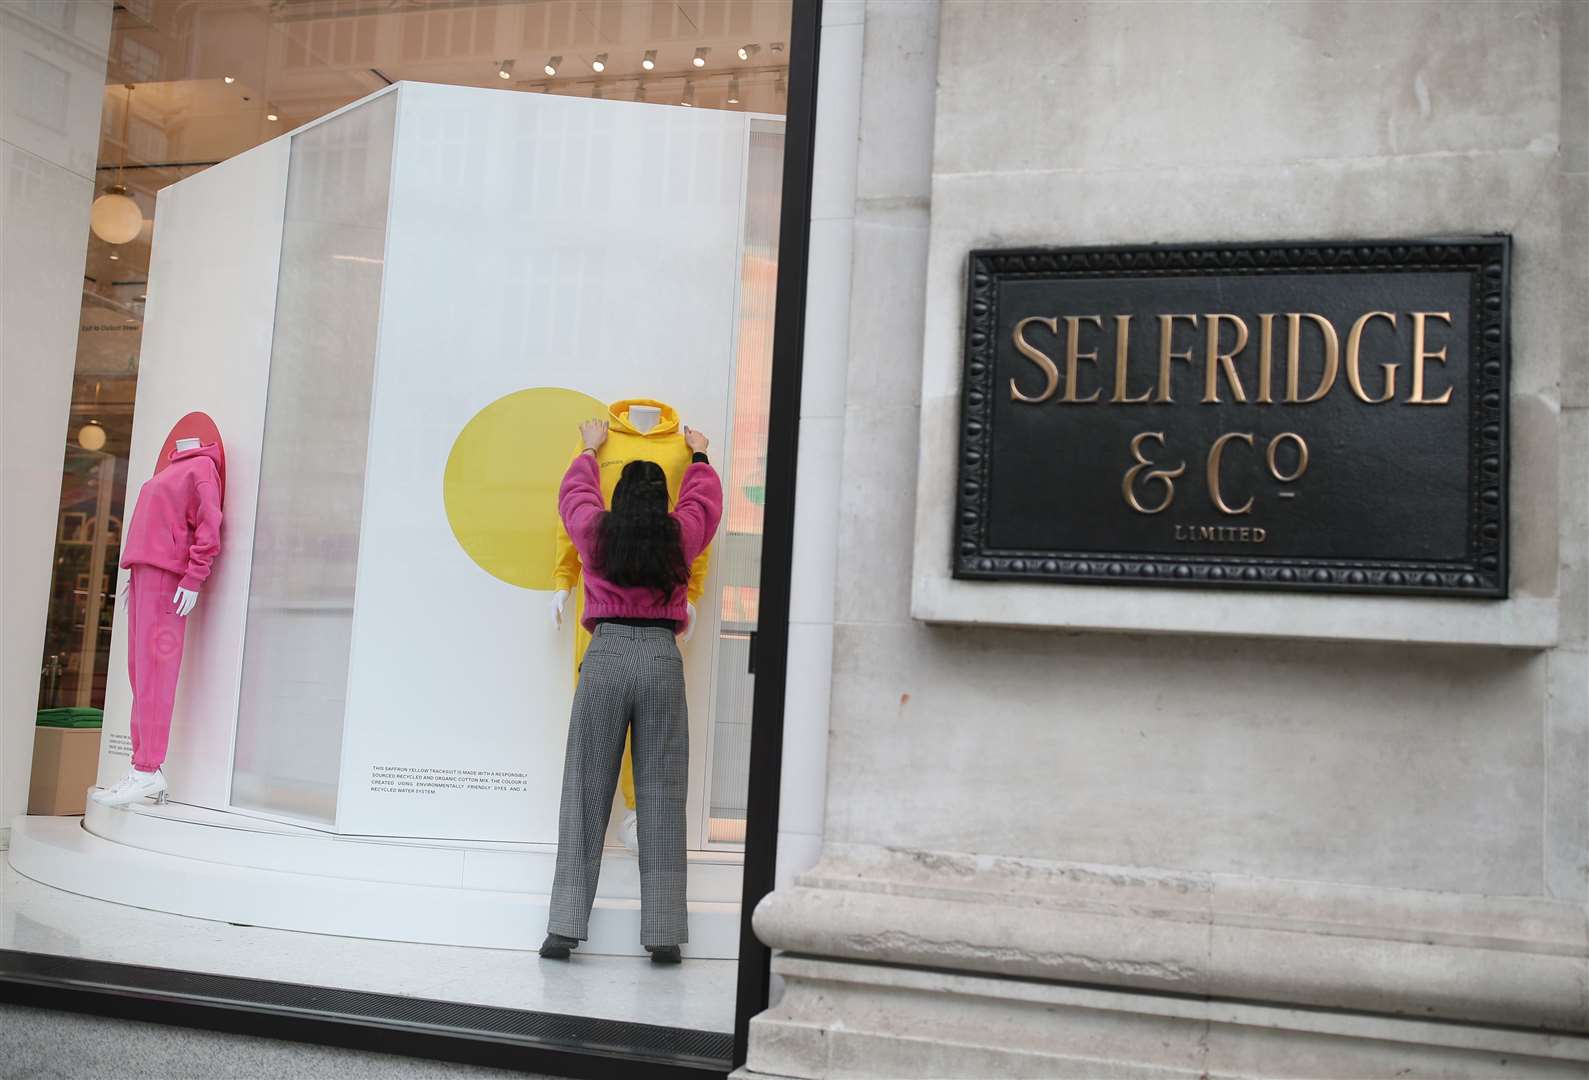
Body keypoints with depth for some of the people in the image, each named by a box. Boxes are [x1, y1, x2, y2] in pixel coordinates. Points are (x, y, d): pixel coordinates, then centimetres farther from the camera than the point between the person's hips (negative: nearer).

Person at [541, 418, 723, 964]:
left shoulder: (596, 531, 9)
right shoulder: (680, 536, 9)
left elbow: (574, 491, 31)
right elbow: (705, 500, 30)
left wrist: (590, 449, 48)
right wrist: (699, 457, 48)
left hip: (606, 653, 0)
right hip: (662, 657, 0)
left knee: (587, 789, 3)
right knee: (661, 793, 2)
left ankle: (565, 927, 3)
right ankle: (663, 934, 2)